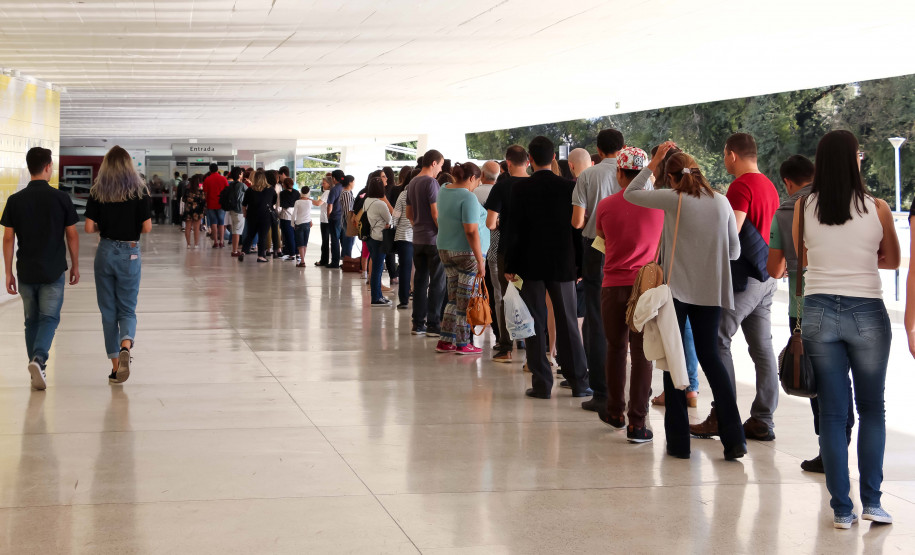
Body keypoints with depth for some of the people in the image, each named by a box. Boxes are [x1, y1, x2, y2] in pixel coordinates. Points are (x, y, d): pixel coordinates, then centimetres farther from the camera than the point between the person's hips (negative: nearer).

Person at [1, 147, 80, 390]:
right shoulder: (61, 198, -7)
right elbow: (72, 235, -2)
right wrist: (75, 265, 11)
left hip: (26, 272, 2)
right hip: (53, 271, -2)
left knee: (31, 320, 15)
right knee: (49, 318, 3)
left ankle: (37, 369, 18)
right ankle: (39, 358, -21)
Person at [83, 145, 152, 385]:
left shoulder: (97, 191, -1)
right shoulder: (139, 190, -5)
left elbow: (89, 227, -5)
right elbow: (147, 227, -7)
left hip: (105, 252, 1)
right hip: (130, 253, -1)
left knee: (108, 311, 10)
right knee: (127, 309, 7)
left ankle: (115, 365, 10)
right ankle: (126, 345, -23)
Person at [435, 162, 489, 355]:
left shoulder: (444, 190, 8)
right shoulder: (468, 197, -17)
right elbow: (471, 231, -22)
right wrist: (480, 261, -20)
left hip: (445, 250, 8)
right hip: (467, 252, -8)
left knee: (454, 298, 14)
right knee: (466, 300, 1)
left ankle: (445, 341, 15)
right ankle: (463, 344, 8)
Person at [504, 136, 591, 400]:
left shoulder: (520, 188, -7)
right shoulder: (569, 187, -2)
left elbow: (514, 229, -7)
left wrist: (510, 266, 0)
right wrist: (579, 264, 9)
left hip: (530, 265, -1)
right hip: (563, 264, 2)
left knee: (535, 325, 4)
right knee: (568, 324, 9)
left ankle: (541, 384, 3)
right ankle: (578, 382, 12)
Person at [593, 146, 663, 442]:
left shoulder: (606, 206, -3)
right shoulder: (659, 205, -4)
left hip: (613, 286, 1)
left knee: (616, 349, 16)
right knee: (642, 355, 0)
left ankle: (615, 413, 28)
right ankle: (637, 423, -3)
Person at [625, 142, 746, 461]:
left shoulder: (672, 199, -8)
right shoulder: (721, 202, 3)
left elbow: (630, 193, 6)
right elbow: (735, 251, 11)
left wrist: (653, 163, 12)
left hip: (676, 289, -3)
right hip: (711, 292, 3)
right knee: (710, 356, 12)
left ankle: (679, 441, 7)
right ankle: (733, 438, 2)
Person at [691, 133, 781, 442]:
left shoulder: (742, 185, -13)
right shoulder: (769, 186, 16)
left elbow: (731, 229, -22)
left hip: (744, 275, -9)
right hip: (767, 277, 9)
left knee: (717, 339, -4)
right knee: (761, 347, 8)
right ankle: (762, 421, 9)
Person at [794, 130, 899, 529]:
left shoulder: (804, 207, -1)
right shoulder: (877, 209, -4)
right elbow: (892, 260, 10)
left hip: (818, 312, 1)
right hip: (867, 312, -1)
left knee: (831, 413, 7)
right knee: (872, 408, 14)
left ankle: (842, 508, 7)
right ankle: (872, 500, 9)